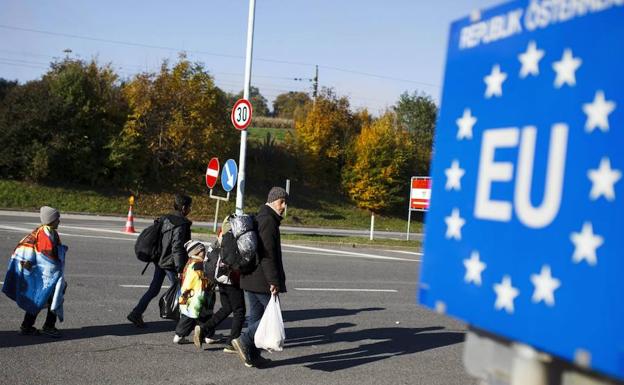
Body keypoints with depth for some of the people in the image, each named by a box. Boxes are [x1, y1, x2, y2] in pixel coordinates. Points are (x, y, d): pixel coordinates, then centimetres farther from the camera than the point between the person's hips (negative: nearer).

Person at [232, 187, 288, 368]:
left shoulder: (258, 219, 18)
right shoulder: (269, 220, -15)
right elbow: (268, 255, -21)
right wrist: (274, 281, -21)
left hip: (249, 278, 10)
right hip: (262, 280, -10)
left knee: (256, 316, 13)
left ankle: (252, 355, 16)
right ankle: (244, 340, -12)